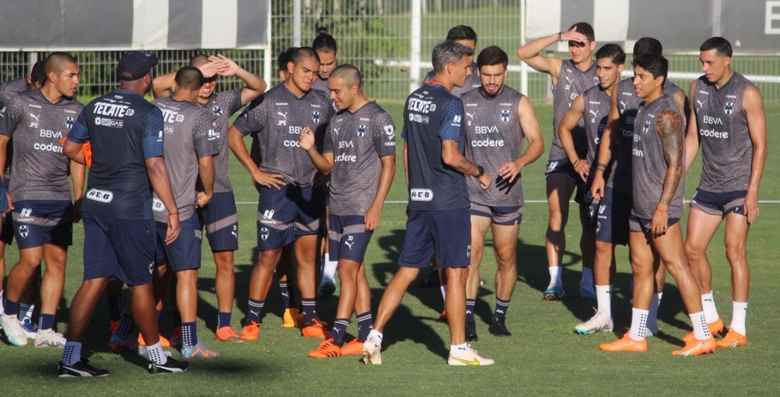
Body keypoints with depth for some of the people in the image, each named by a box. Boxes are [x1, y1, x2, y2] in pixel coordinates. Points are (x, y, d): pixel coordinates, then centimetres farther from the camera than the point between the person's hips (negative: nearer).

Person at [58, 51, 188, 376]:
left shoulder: (95, 107, 7)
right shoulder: (148, 114, -12)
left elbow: (70, 148, 15)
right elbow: (155, 166, -16)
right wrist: (173, 211, -12)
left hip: (95, 202, 6)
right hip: (130, 206, -6)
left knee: (95, 280, 7)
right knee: (140, 282, 7)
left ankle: (71, 358, 0)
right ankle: (155, 356, 19)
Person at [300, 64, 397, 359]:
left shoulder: (377, 119, -7)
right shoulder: (337, 121, 15)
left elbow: (388, 165, -7)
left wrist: (376, 207, -13)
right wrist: (311, 149, -3)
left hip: (361, 208, -8)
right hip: (337, 207, 8)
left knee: (348, 269, -10)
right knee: (355, 271, 9)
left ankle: (336, 339, -12)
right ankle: (365, 337, 13)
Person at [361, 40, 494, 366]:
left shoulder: (414, 99, 12)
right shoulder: (450, 104, -13)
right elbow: (450, 155, -20)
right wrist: (479, 173, -4)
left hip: (419, 200, 7)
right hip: (448, 201, -7)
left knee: (406, 271, 10)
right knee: (456, 272, 0)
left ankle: (375, 336, 4)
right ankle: (458, 348, 4)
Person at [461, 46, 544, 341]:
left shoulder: (518, 103, 2)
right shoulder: (464, 103, 7)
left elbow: (537, 142, -3)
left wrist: (519, 163, -21)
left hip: (507, 192, 0)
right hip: (472, 191, 0)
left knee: (506, 257, 7)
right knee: (472, 252, -13)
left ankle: (500, 317, 21)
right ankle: (468, 317, -12)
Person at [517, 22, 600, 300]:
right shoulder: (559, 68, 3)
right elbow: (524, 53, -8)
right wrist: (559, 37, -16)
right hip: (561, 155, 0)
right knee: (556, 216, -8)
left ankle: (588, 282, 11)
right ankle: (555, 281, -5)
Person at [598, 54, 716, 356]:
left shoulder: (667, 115, -15)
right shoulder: (644, 111, 14)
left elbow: (675, 165, -19)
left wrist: (662, 207, -22)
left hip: (660, 208, -10)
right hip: (639, 206, 10)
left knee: (676, 266, -8)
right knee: (640, 268, 12)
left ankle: (702, 337, -5)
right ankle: (636, 337, 18)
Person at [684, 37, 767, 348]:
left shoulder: (747, 94, -12)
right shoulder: (698, 88, 6)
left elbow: (760, 145, -11)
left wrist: (752, 193, -16)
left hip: (738, 186, -6)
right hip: (709, 185, 6)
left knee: (735, 252, -7)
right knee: (693, 249, 3)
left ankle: (738, 328, -1)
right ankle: (710, 319, 18)